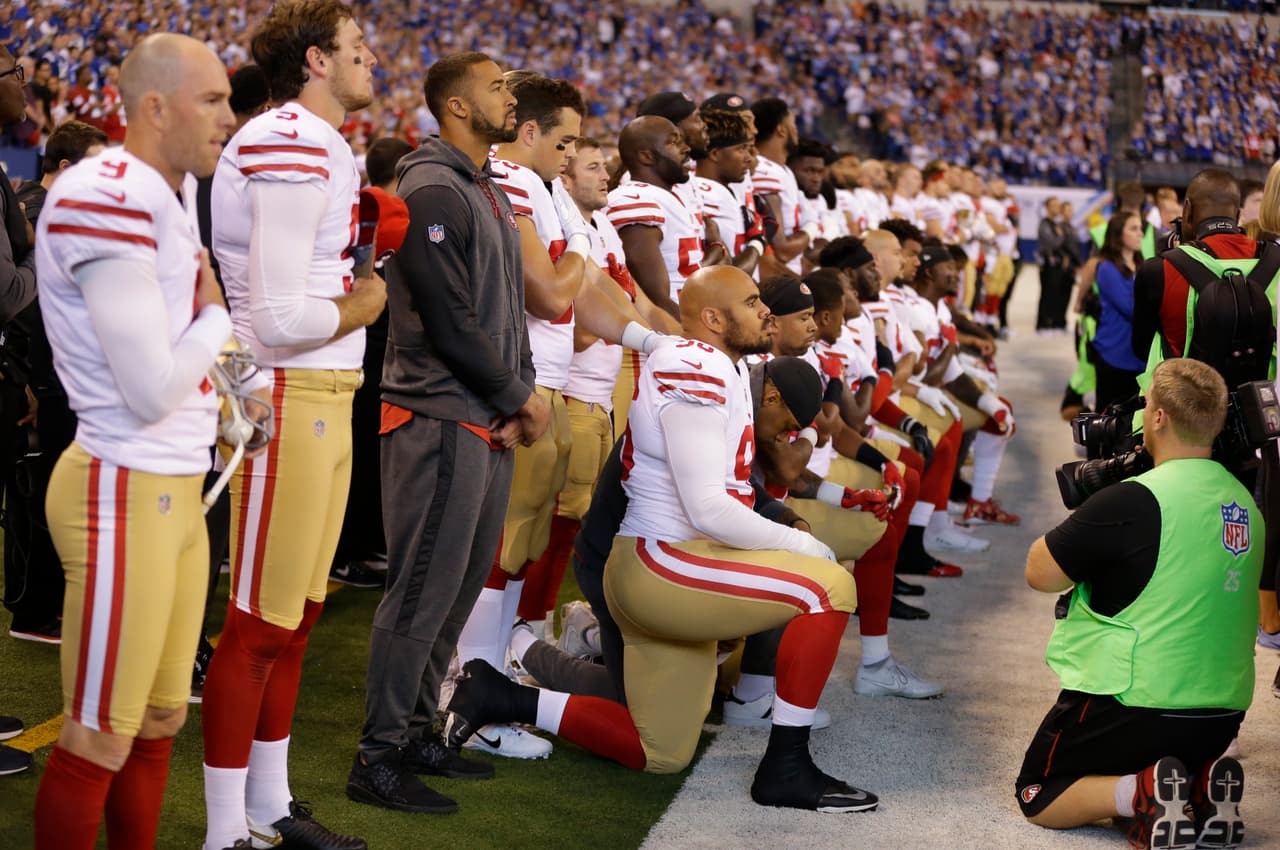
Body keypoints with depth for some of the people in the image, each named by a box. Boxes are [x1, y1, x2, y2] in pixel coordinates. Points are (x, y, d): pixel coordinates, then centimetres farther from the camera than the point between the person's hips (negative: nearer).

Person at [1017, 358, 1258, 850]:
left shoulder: (1132, 501, -19)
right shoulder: (1244, 503, 4)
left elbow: (1039, 573, -11)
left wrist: (1085, 525, 6)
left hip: (1133, 708, -7)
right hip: (1221, 713, 7)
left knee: (1038, 797, 13)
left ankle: (1142, 792, -12)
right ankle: (1203, 786, 3)